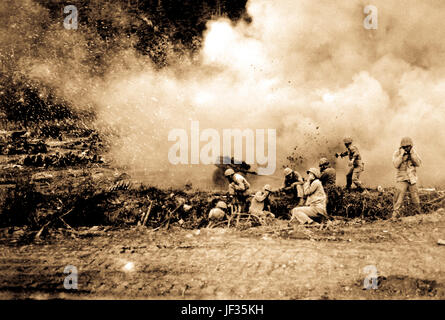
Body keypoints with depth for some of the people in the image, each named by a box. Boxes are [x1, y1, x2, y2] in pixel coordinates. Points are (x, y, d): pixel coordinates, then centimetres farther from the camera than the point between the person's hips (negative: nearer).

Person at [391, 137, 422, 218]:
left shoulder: (413, 152, 4)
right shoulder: (397, 153, -5)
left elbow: (418, 163, -6)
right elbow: (396, 165, -17)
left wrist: (412, 154, -15)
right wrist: (401, 154, -21)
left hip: (412, 179, 3)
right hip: (402, 179, -3)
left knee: (416, 200, 7)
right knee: (399, 198, -15)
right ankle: (394, 216, -15)